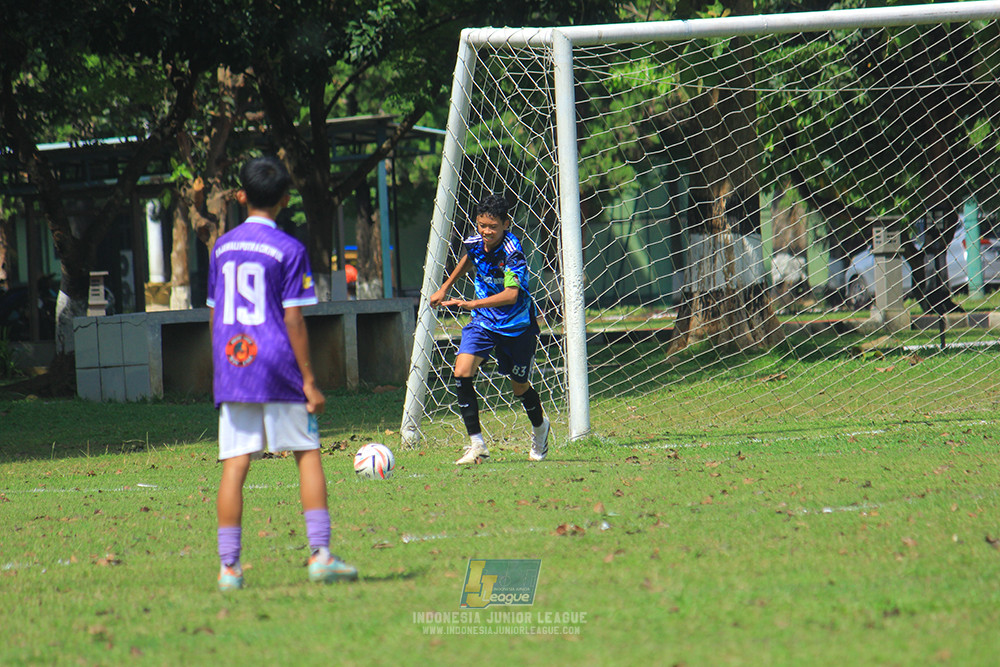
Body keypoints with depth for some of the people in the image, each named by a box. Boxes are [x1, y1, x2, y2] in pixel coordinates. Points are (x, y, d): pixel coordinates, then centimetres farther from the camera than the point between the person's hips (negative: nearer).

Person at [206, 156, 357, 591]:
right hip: (276, 368, -4)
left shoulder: (222, 248, 10)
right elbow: (292, 319, -8)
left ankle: (229, 567, -3)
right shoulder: (288, 250, -5)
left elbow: (215, 315, 14)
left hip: (231, 368, 4)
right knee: (308, 454, 7)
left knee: (234, 465, 1)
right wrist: (309, 380, -5)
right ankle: (321, 555, 1)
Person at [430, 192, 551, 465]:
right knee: (462, 372, -18)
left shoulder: (512, 252, -26)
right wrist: (444, 288, 25)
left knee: (519, 386, 11)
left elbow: (511, 294, -38)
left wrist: (473, 304, -47)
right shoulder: (475, 242, -8)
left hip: (516, 325, -4)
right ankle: (476, 445, -14)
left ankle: (539, 427, 45)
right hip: (483, 321, 4)